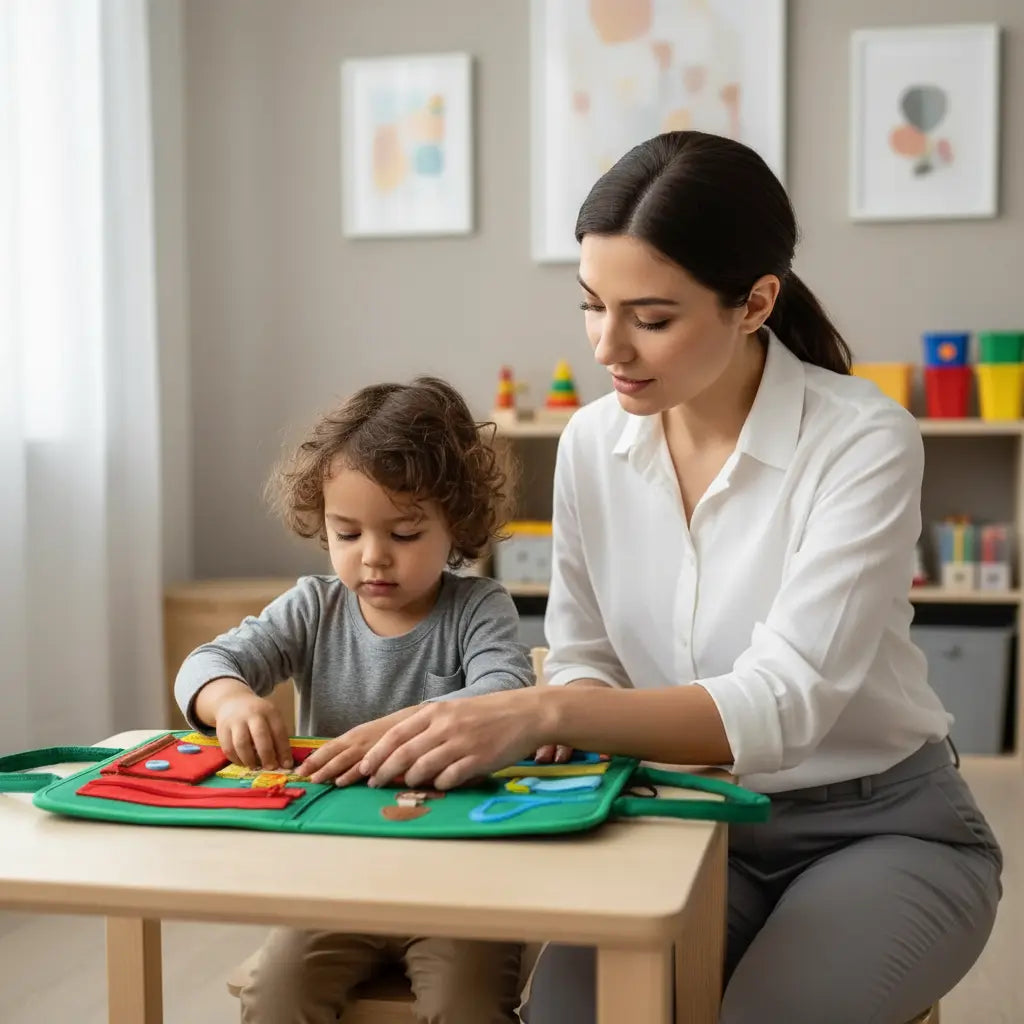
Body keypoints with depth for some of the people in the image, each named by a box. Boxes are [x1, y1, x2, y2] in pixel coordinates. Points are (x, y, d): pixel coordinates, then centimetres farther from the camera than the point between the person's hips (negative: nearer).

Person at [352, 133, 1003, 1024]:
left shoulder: (864, 442, -20)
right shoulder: (593, 441, -5)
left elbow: (784, 703, -29)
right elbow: (584, 660, 4)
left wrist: (545, 712, -41)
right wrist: (534, 722, -19)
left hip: (878, 831, -3)